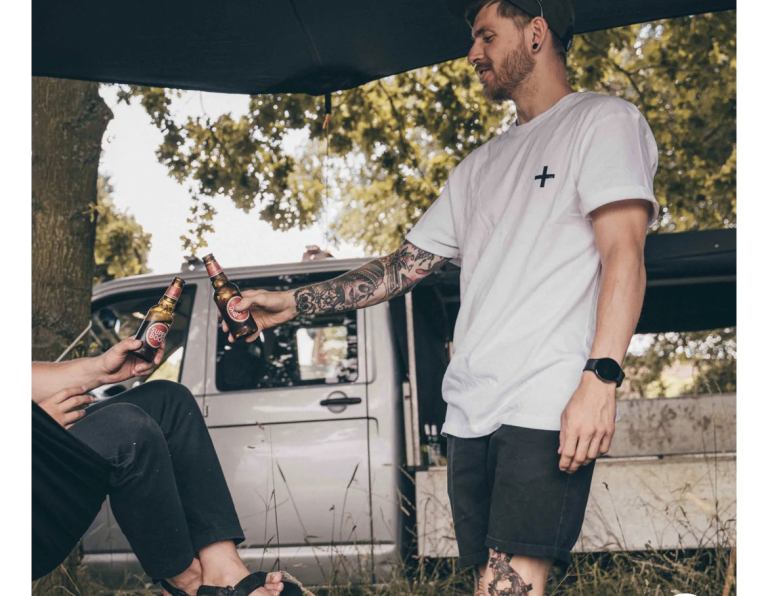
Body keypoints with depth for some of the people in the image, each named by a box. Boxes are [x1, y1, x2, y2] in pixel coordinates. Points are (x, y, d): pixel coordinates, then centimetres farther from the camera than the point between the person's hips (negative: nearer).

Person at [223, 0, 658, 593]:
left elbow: (623, 256, -7)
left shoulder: (603, 120, 6)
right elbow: (403, 266, 24)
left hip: (548, 409, -7)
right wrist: (292, 303, 17)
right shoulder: (481, 166, 26)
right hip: (471, 412, 7)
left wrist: (601, 377, -20)